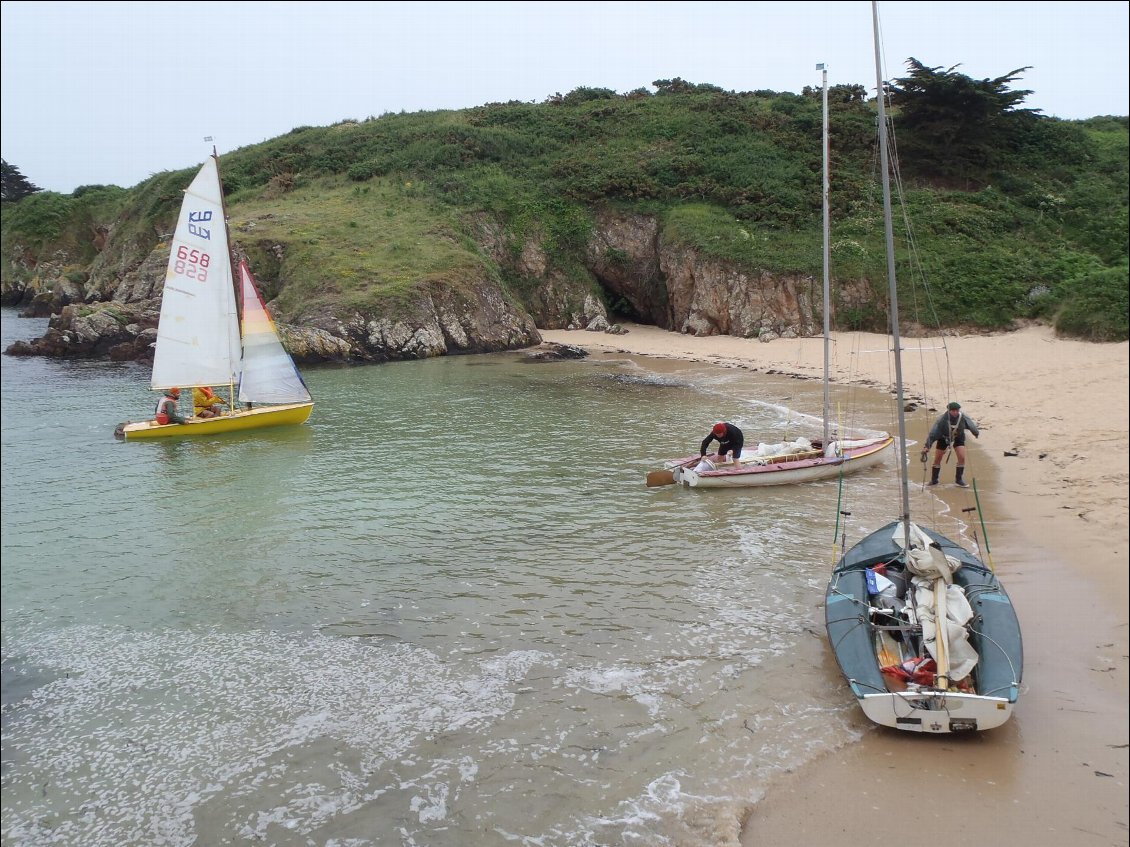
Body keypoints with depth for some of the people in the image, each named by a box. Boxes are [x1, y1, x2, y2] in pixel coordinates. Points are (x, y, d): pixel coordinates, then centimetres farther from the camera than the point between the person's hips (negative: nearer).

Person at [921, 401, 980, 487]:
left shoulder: (963, 417, -25)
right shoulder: (943, 419, -32)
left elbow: (971, 425, -2)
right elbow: (933, 433, -30)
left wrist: (976, 433, 18)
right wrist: (927, 446, -34)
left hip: (958, 438, 1)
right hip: (943, 438, -1)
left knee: (962, 457, -12)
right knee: (937, 459, 2)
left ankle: (959, 479, 5)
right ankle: (934, 480, 19)